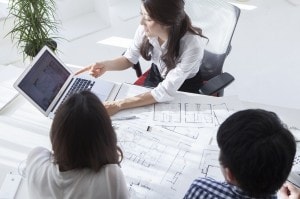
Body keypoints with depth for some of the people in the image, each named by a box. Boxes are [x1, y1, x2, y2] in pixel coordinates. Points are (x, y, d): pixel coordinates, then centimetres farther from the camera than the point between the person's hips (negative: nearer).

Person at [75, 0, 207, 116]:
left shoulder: (192, 45, -37)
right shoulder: (146, 29, -24)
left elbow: (165, 92, -35)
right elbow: (130, 58, -5)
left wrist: (119, 105, -40)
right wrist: (106, 65, -26)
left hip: (184, 88, -3)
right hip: (156, 77, 4)